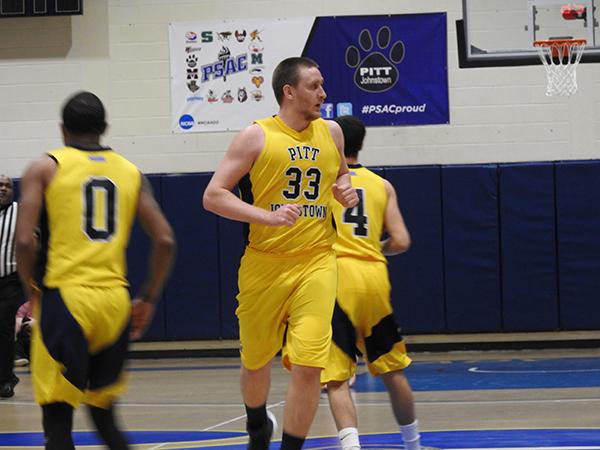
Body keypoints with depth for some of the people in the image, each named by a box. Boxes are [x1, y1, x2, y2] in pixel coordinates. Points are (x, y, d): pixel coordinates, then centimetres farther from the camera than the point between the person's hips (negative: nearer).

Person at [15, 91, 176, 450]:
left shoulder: (45, 168, 1)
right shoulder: (131, 172, 12)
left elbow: (25, 240, -9)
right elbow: (165, 241, 6)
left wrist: (31, 290, 6)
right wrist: (148, 299, 16)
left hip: (65, 297, -4)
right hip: (116, 300, 4)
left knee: (57, 420, 0)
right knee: (104, 414, 19)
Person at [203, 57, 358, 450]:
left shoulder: (330, 132, 6)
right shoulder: (257, 137, -7)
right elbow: (213, 196, -10)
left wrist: (345, 190, 4)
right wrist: (267, 216, -22)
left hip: (316, 263, 2)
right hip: (264, 264, -2)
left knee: (308, 367, -14)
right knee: (256, 362, 15)